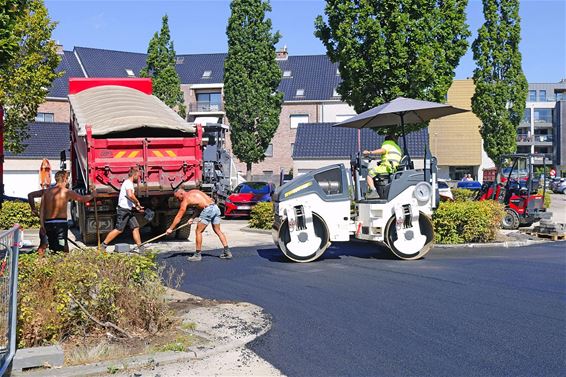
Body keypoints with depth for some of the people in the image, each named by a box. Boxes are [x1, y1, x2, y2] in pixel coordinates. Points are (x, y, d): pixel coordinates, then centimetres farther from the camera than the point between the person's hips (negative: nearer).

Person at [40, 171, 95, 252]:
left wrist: (42, 225, 13)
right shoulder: (67, 192, -3)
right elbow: (83, 199, 10)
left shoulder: (46, 192, 11)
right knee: (62, 250, -6)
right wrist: (93, 195, 29)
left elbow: (41, 211, 8)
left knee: (52, 249, 13)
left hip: (48, 223, 5)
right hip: (60, 224, -5)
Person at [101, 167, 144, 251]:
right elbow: (130, 195, -29)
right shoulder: (128, 183, -12)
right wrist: (137, 202, -13)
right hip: (123, 210, -10)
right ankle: (103, 245, 0)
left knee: (135, 228, 4)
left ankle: (140, 247, 3)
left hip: (129, 210, 10)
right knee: (119, 230, -8)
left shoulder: (129, 184, 20)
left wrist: (136, 207, 19)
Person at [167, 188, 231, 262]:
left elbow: (178, 217, 7)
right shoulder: (194, 192, 24)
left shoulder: (185, 200, 3)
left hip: (207, 210, -8)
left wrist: (170, 229, 14)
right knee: (218, 230, 16)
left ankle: (197, 255, 7)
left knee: (198, 232, 4)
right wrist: (192, 218, 14)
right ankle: (227, 251, 17)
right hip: (215, 207, 8)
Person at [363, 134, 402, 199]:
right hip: (394, 169, 10)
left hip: (387, 167, -10)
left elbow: (382, 150, -16)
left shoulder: (387, 143, 5)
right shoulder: (398, 148, 31)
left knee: (369, 174, -13)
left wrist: (369, 152, -18)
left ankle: (373, 192, -31)